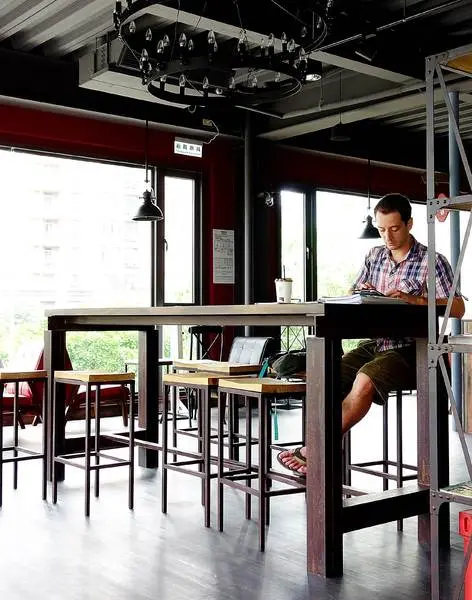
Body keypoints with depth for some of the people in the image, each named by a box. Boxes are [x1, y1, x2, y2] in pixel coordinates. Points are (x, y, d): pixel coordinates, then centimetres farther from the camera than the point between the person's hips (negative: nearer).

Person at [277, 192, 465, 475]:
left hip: (409, 349, -6)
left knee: (365, 380, -32)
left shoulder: (432, 261, -3)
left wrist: (412, 299, -22)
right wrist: (361, 292, -5)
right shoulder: (375, 256, 14)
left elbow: (457, 308, -10)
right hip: (374, 343, 6)